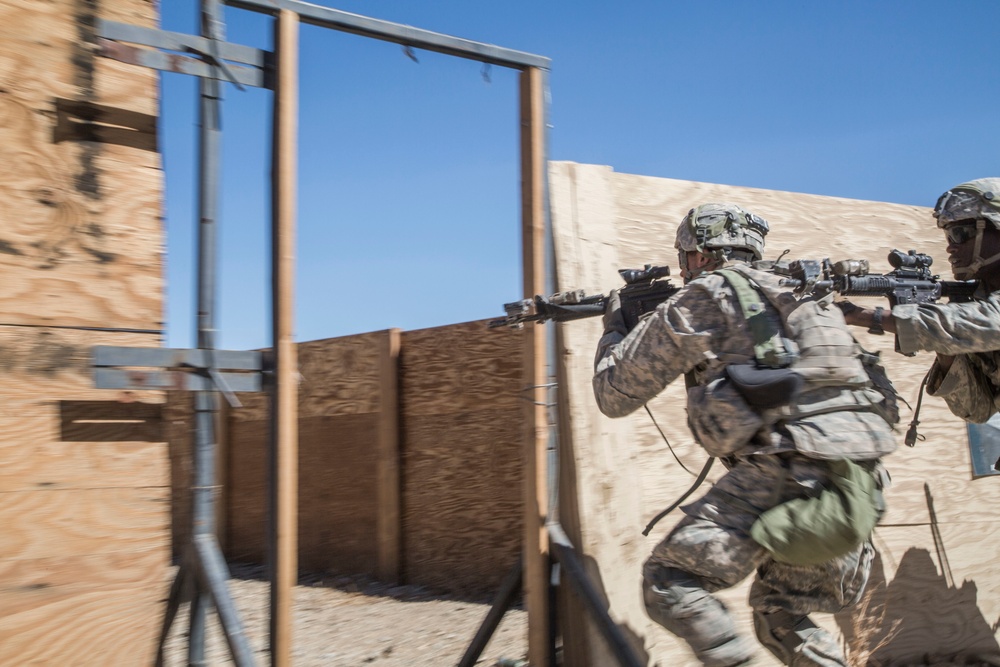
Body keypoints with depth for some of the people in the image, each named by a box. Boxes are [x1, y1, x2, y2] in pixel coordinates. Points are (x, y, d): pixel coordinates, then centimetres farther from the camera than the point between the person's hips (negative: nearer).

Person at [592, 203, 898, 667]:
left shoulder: (701, 298, 4)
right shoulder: (792, 292, 25)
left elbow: (614, 394, 10)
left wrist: (614, 330, 30)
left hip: (790, 469, -8)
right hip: (859, 475, 8)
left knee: (670, 582, -4)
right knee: (779, 611, 21)